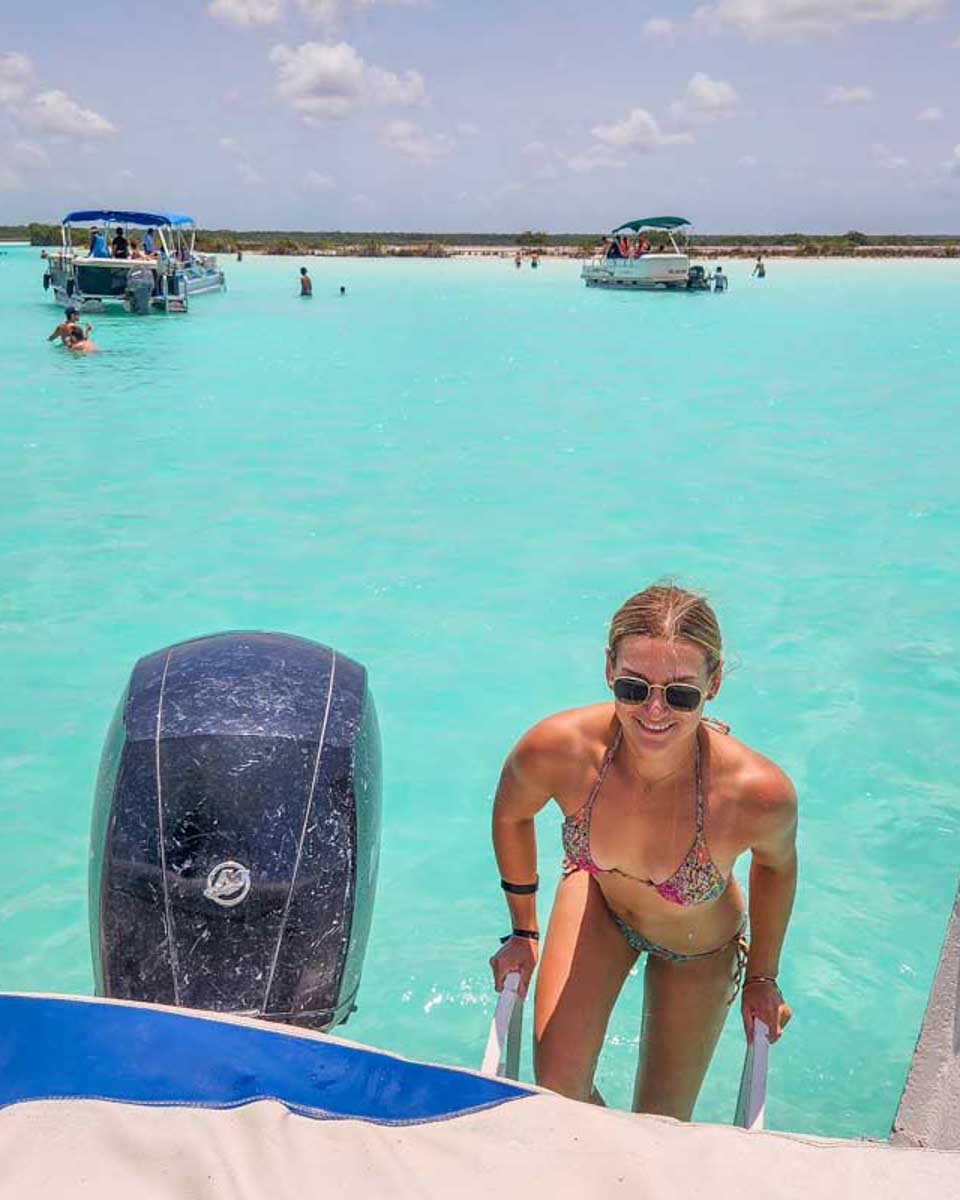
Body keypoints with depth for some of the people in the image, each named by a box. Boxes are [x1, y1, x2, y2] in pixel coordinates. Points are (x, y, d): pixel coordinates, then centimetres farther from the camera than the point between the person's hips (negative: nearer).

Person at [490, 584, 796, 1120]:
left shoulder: (758, 792, -39)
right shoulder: (556, 750, -36)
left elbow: (776, 864, -13)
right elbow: (512, 814, -10)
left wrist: (763, 975, 2)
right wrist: (523, 931, 2)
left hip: (700, 953, 0)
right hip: (597, 900, 1)